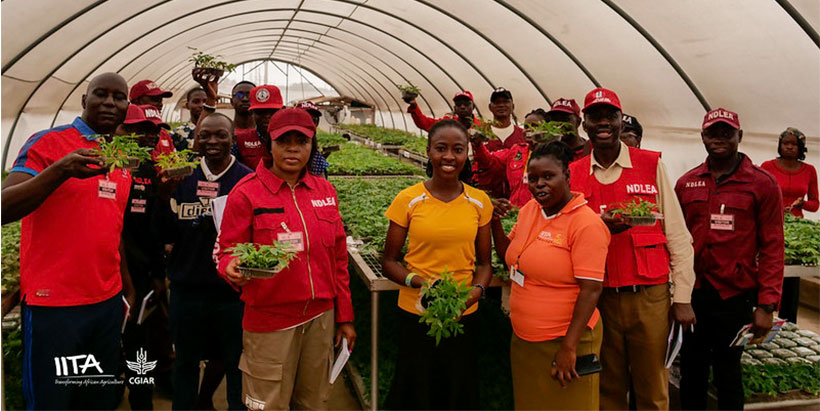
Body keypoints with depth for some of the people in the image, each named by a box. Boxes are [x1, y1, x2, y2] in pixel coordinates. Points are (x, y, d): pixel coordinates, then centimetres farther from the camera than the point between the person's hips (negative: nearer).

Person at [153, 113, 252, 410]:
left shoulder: (247, 180, -6)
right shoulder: (183, 178, 4)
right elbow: (166, 236, 3)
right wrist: (164, 199, -12)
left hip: (233, 289, -3)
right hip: (187, 287, 3)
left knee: (236, 363, 11)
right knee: (185, 362, 19)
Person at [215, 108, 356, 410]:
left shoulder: (325, 191, 6)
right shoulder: (247, 192, -7)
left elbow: (338, 258, 10)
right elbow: (227, 251, -4)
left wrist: (344, 316, 11)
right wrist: (233, 268, -28)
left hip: (321, 316, 4)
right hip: (269, 320, -4)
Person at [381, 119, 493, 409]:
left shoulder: (479, 202, 0)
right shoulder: (408, 200, -7)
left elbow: (484, 263, 9)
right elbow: (388, 262, 0)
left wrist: (476, 291, -11)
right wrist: (420, 282, -18)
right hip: (415, 313, -2)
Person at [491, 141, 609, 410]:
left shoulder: (586, 224, -18)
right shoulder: (529, 209, 4)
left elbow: (591, 290, -21)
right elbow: (509, 256, 17)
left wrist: (569, 347, -22)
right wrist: (495, 223, 0)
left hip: (564, 340, -7)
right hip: (523, 337, 7)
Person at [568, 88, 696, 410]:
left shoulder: (651, 165, 0)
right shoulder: (573, 174, 5)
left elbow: (677, 235, 0)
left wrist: (683, 297, -3)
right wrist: (599, 226, -14)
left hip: (649, 296, -1)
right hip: (598, 296, 1)